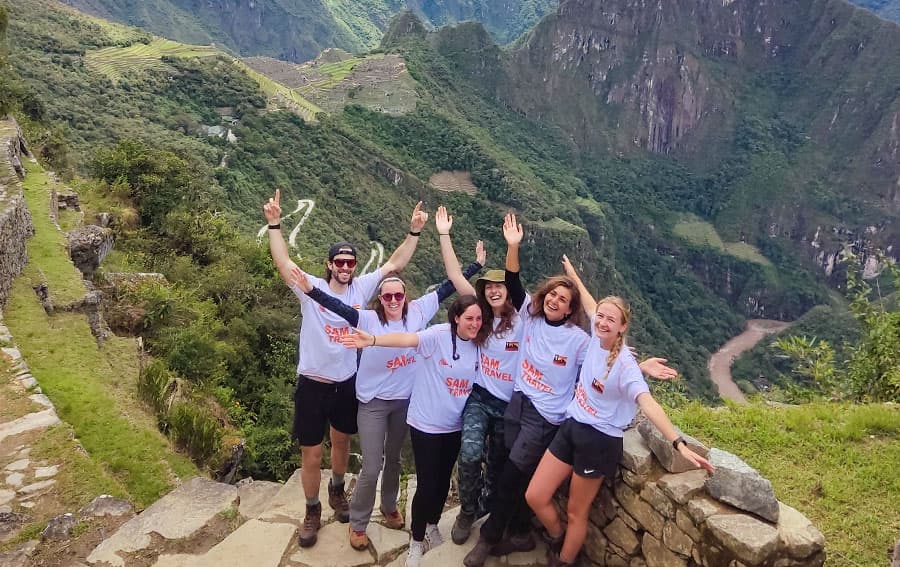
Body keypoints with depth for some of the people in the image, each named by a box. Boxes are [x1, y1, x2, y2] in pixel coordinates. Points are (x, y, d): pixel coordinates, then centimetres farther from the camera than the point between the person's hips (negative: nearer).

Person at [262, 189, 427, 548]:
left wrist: (414, 232, -13)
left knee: (341, 442, 23)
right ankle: (312, 512, 27)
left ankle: (337, 492, 49)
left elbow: (395, 264, -5)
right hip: (313, 384, -3)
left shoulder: (362, 288, -2)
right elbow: (283, 262, -21)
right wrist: (274, 224, -32)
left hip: (348, 383, 3)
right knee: (311, 454, 6)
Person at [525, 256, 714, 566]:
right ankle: (559, 541, 36)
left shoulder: (625, 364, -22)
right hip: (571, 428, 7)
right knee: (535, 497, 8)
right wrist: (574, 277, 31)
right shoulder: (597, 338, -3)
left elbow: (648, 404, -35)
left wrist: (679, 444, -47)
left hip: (598, 440, -6)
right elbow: (592, 307, 18)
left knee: (576, 513, 9)